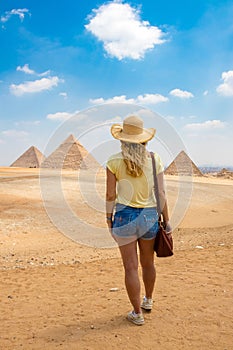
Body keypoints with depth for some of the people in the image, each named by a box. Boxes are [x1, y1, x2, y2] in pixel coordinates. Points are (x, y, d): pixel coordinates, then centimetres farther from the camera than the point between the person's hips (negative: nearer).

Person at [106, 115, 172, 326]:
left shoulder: (114, 161, -8)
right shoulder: (154, 159, -3)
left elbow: (111, 195, -6)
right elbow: (162, 193, -2)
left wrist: (108, 216, 10)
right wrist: (166, 220, 6)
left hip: (125, 215, -3)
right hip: (150, 216, 3)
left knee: (131, 267, 8)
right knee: (148, 263, 22)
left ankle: (137, 313, 20)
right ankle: (148, 300, 45)